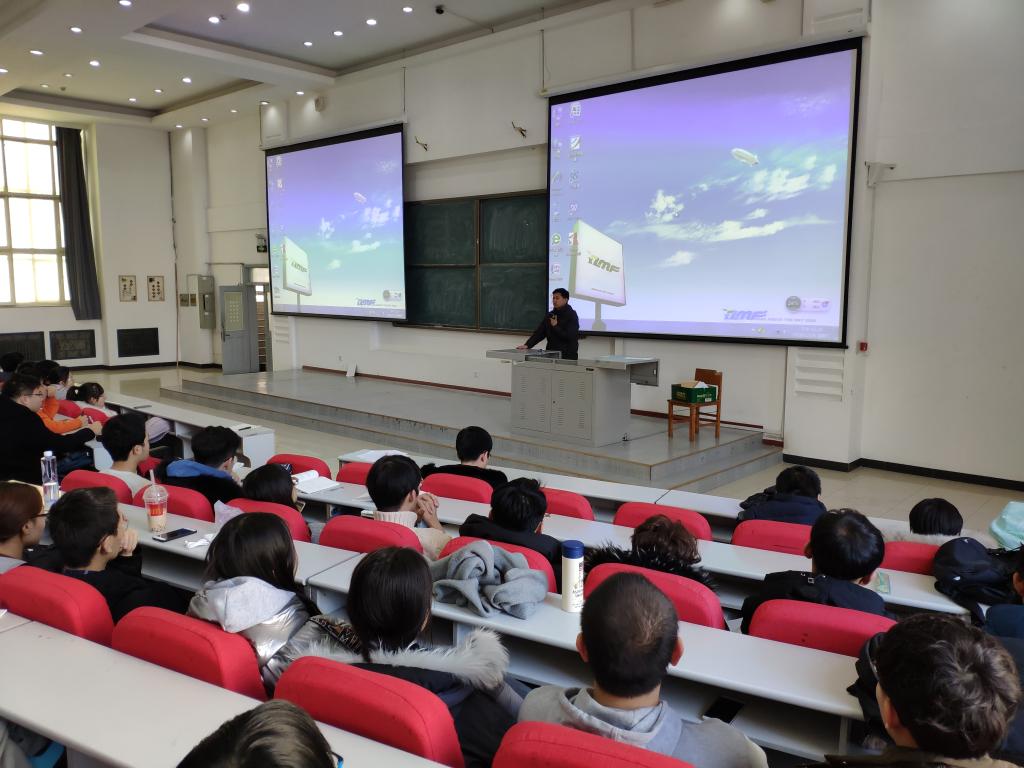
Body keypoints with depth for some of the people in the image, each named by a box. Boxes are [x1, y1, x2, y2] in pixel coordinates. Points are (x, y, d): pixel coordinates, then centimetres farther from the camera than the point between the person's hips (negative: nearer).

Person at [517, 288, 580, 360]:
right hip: (551, 355, 5)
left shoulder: (572, 315, -6)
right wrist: (527, 345, -7)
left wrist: (555, 327, -14)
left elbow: (570, 337, -16)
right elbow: (539, 332, 6)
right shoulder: (549, 315, 11)